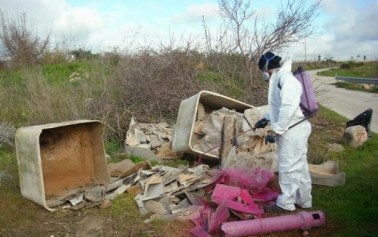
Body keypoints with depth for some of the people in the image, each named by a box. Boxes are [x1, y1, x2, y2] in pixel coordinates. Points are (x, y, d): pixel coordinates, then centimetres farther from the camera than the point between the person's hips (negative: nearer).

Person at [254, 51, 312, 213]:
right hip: (293, 130, 10)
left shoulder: (285, 78, -19)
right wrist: (266, 119, 21)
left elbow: (288, 108, -27)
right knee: (299, 167, 18)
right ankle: (303, 200, 31)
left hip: (292, 131, -10)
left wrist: (276, 131, -24)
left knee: (288, 167, 1)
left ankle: (285, 203, 14)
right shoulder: (279, 78, 14)